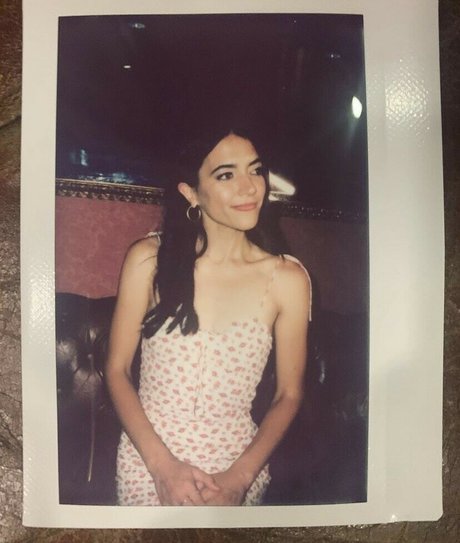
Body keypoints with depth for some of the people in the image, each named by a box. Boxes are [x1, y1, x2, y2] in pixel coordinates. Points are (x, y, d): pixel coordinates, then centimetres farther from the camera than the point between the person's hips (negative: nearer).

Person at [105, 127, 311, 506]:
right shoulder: (149, 259, -12)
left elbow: (289, 394, -4)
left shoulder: (287, 279, -12)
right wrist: (162, 464, -13)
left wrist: (240, 478, -11)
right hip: (147, 466, 1)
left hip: (239, 469, 0)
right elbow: (118, 369, -5)